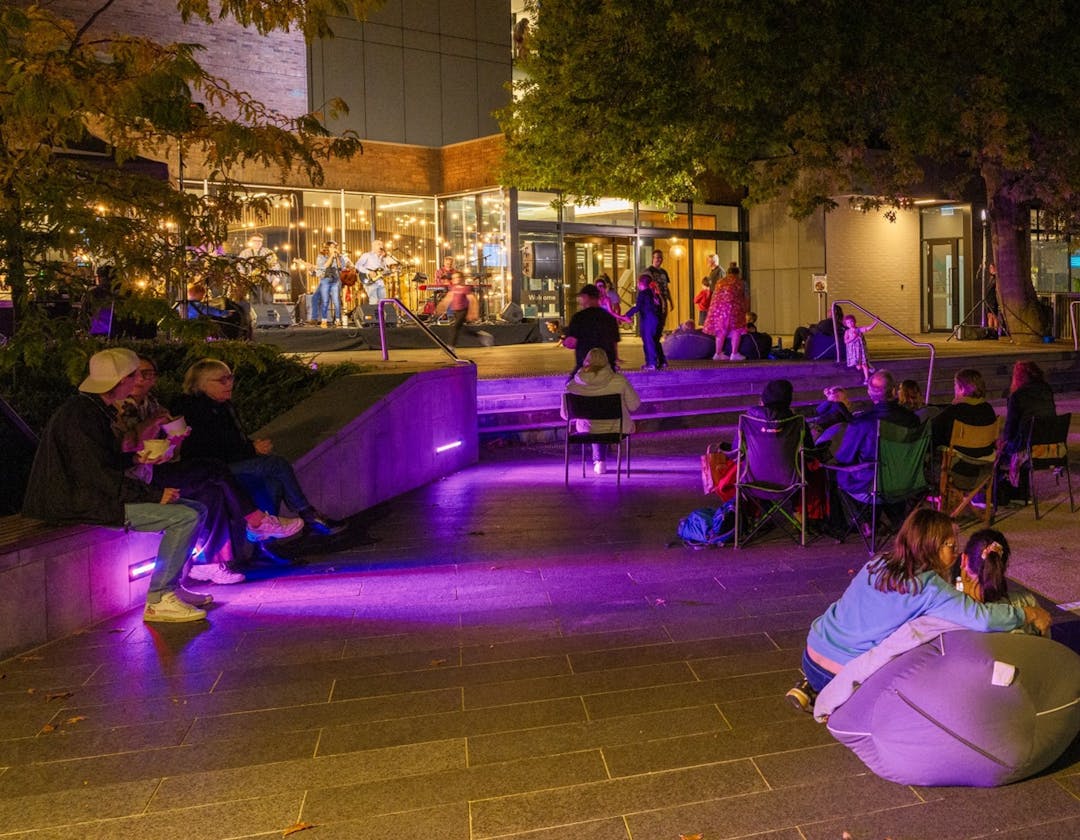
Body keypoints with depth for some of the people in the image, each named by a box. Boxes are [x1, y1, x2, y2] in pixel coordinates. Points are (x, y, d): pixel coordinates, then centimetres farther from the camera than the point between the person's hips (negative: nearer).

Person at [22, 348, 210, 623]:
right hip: (84, 505, -10)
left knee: (197, 510, 6)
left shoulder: (97, 409, 15)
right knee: (186, 516, -23)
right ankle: (158, 600, -15)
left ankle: (171, 586, 10)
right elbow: (100, 475, -23)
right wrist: (154, 494, -21)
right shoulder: (79, 415, -18)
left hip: (99, 494, 10)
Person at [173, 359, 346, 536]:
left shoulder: (224, 405, 15)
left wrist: (254, 444, 1)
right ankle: (308, 515, -11)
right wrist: (252, 449, -16)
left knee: (273, 480, -20)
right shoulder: (192, 409, -13)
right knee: (278, 464, -20)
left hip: (232, 462, 9)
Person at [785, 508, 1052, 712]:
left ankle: (811, 688, 18)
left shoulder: (877, 563, 4)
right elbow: (982, 619, -22)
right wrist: (1029, 614, -5)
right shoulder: (928, 588, -16)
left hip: (812, 654, 6)